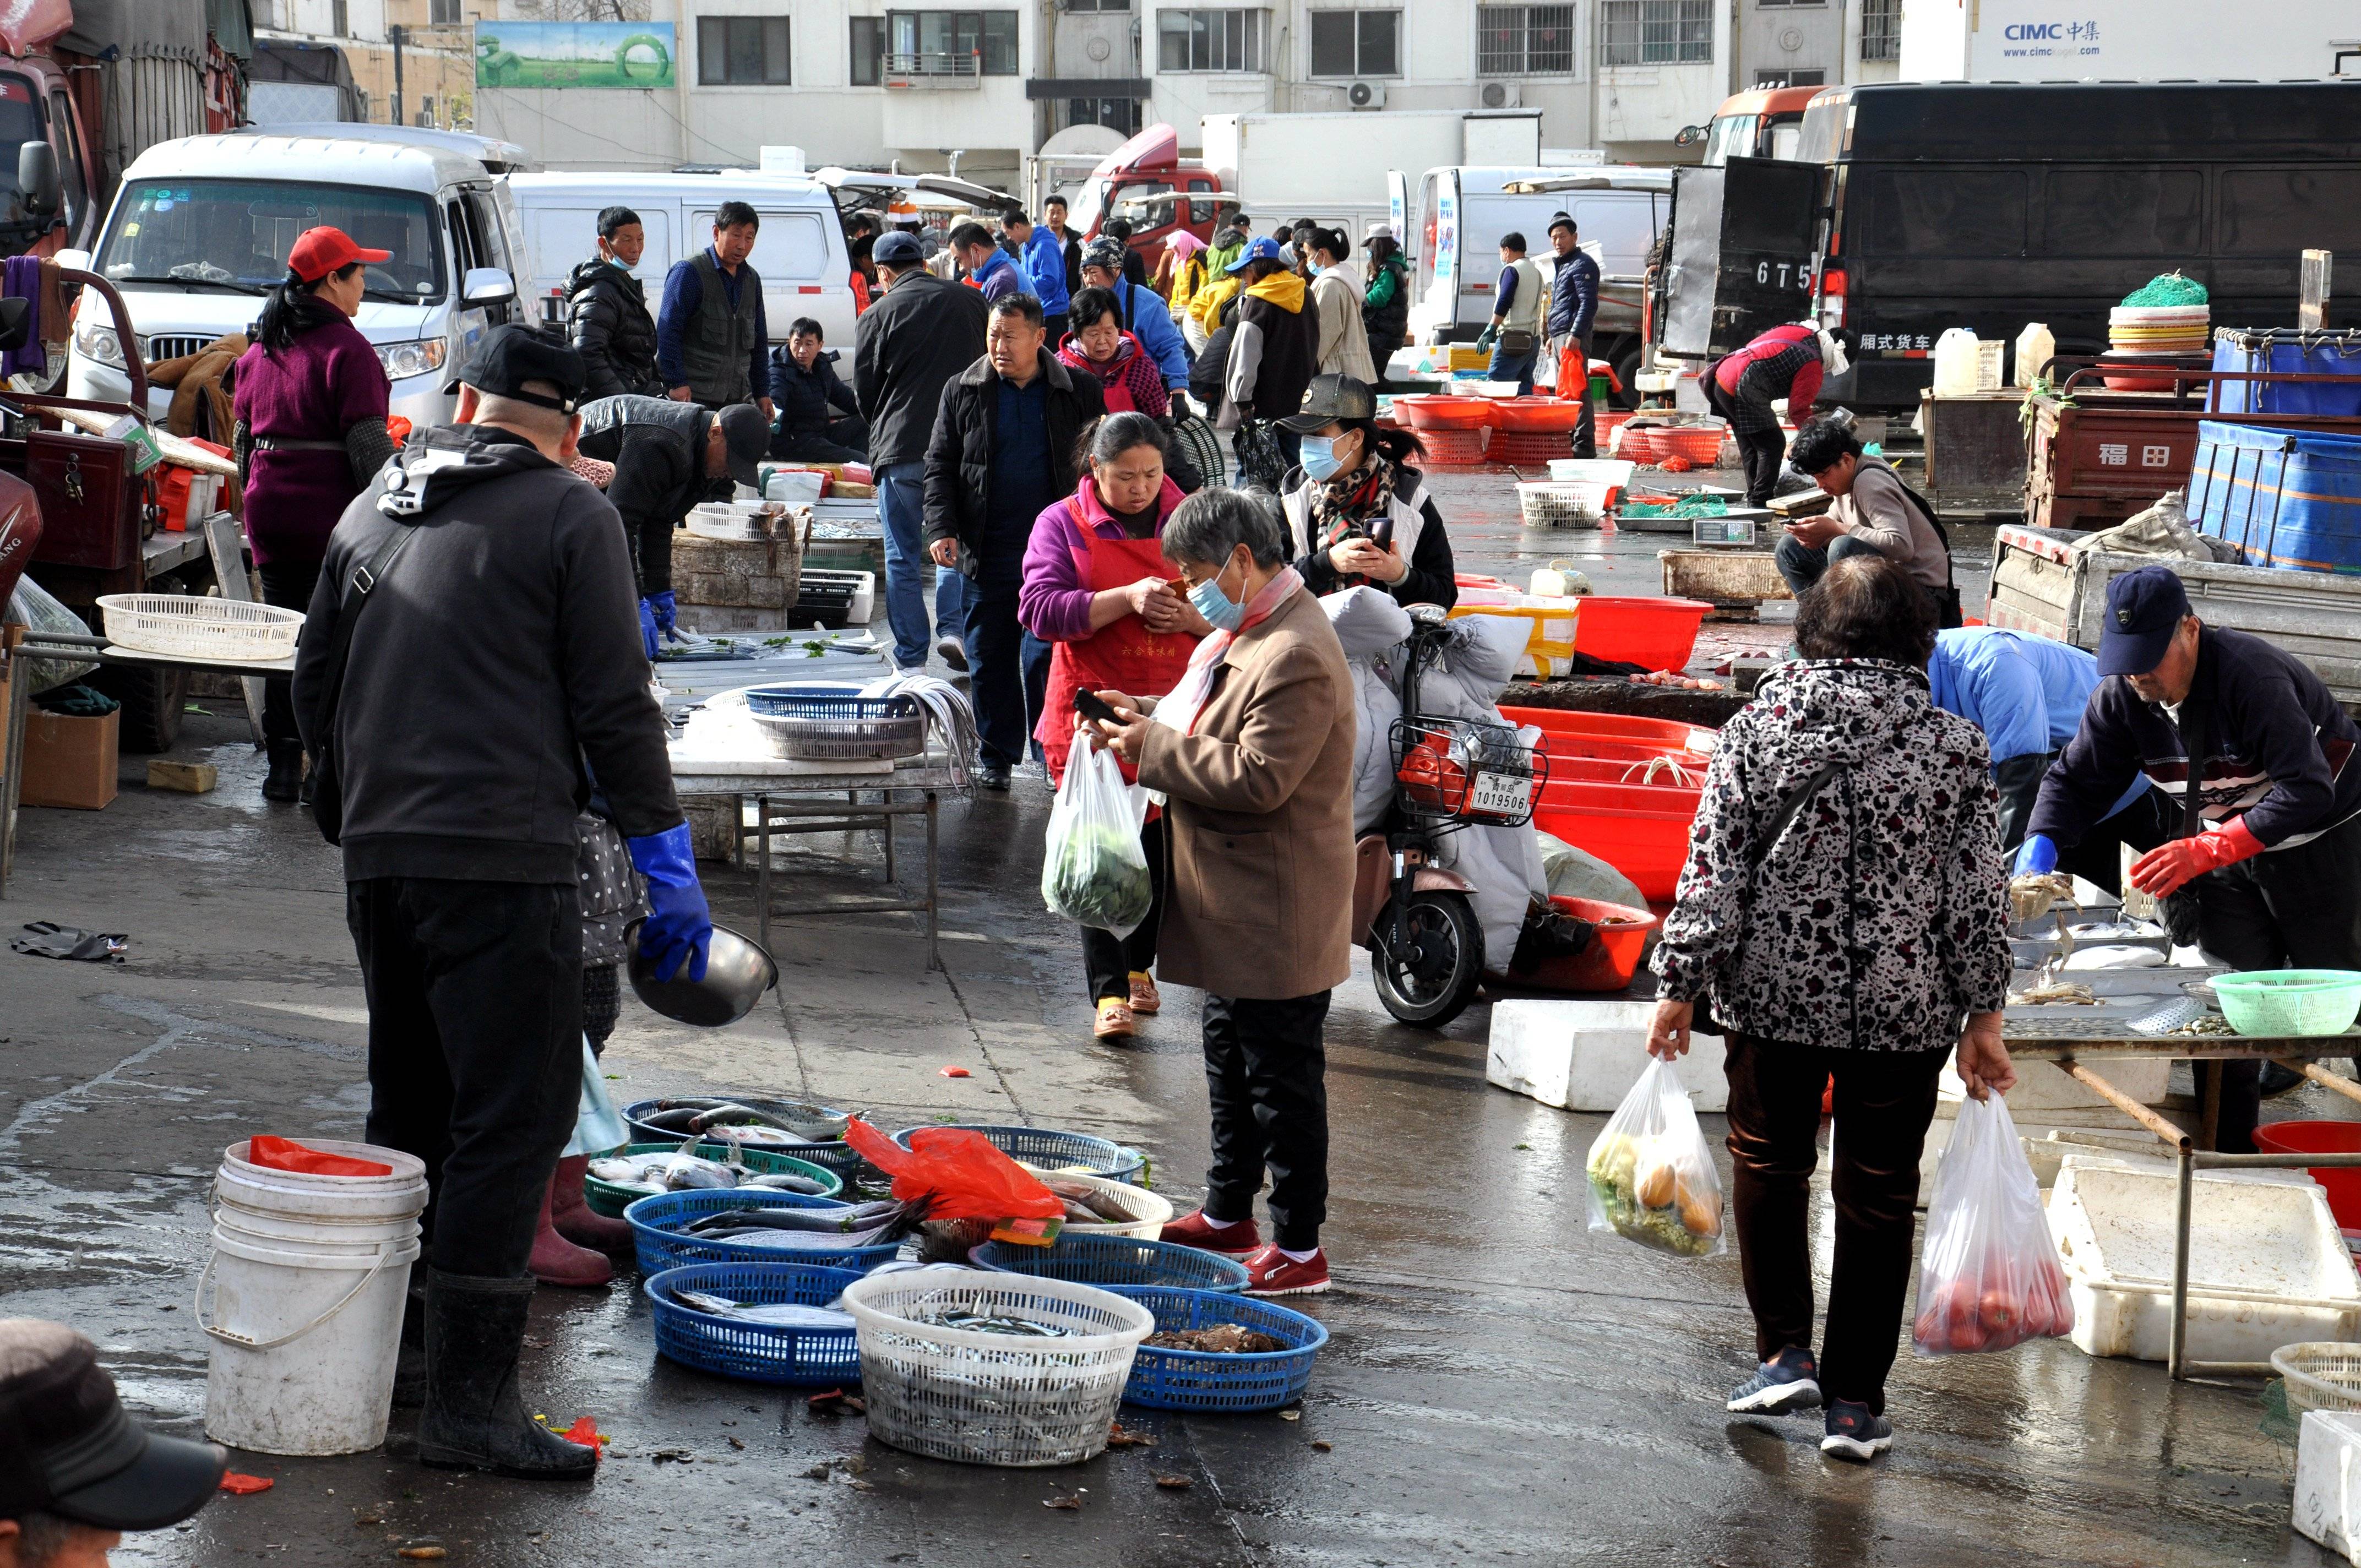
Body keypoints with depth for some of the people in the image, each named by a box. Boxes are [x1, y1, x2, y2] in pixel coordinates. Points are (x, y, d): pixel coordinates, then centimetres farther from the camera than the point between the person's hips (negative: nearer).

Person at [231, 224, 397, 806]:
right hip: (331, 514, -7)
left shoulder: (259, 351, 12)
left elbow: (243, 436, 18)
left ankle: (282, 764, 12)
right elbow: (367, 442, -15)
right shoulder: (346, 349, -11)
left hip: (270, 513, 7)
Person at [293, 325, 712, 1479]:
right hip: (504, 857, -7)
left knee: (409, 1112, 20)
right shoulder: (570, 516, -2)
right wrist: (665, 858, -1)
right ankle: (469, 1399, -10)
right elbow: (614, 704, -7)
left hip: (377, 854, 7)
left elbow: (316, 684, 23)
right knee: (511, 1121, -6)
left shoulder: (372, 506, 17)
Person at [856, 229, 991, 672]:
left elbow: (864, 390, 3)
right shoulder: (971, 302, 7)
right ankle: (953, 626, 2)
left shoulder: (879, 315, -3)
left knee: (903, 557, 6)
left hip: (901, 451, -3)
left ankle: (910, 660, 6)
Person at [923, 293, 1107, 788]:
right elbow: (940, 466, 8)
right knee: (989, 657, 7)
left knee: (1046, 656, -4)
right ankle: (995, 756, 19)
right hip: (987, 552, 2)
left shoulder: (1079, 392, 3)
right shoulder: (962, 393, 7)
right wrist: (941, 529, -6)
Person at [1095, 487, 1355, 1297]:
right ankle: (1228, 1214, 36)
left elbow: (1258, 777, -28)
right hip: (1233, 910, 11)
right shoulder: (1245, 631, 10)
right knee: (1230, 1061, 22)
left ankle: (1299, 1248, 8)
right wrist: (1152, 714, 6)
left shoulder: (1297, 658, -24)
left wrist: (1157, 748, -20)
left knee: (1281, 1078, -1)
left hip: (1277, 917, -11)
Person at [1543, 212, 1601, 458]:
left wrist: (1575, 335, -23)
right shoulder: (1562, 265, 24)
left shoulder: (1582, 264, -8)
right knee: (1564, 391, 13)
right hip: (1560, 336, 11)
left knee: (1577, 390, -14)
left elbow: (1589, 303, -16)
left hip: (1573, 337, -11)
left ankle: (1584, 444, -16)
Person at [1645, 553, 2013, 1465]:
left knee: (1768, 1162, 21)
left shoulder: (1759, 726, -6)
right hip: (1905, 1008, 0)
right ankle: (1855, 1400, 12)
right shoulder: (1952, 745, -5)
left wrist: (1679, 984, 1)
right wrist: (1983, 1016, 6)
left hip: (1775, 989, 0)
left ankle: (1784, 1353, 17)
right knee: (1878, 1196, 9)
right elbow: (1980, 894, -2)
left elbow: (1712, 869, -6)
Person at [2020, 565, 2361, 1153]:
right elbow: (2076, 777, -2)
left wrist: (2205, 852, -43)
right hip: (2226, 848, 5)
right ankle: (2227, 1162, 3)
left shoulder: (2249, 675, -32)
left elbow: (2308, 793, -38)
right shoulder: (2122, 694, -12)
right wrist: (2042, 842, -23)